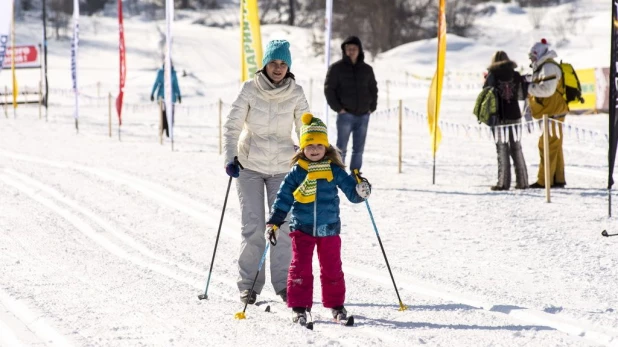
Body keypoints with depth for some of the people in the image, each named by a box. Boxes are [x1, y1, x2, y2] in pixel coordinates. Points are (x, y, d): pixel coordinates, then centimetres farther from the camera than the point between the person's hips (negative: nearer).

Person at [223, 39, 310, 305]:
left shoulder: (296, 94, -3)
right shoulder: (250, 90, -8)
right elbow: (232, 125, -7)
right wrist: (230, 158, -17)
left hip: (282, 167, 1)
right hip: (250, 165, -1)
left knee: (283, 226, -2)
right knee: (253, 228, -5)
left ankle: (283, 283, 8)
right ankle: (248, 284, 3)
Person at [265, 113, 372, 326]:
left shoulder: (335, 171, -1)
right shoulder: (296, 173, -2)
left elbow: (351, 190, 1)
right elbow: (283, 199, -1)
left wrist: (360, 191, -23)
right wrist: (274, 223, -6)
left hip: (329, 229, 1)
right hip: (302, 228, -1)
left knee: (332, 269, 7)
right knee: (300, 268, -2)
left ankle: (336, 305, 19)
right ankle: (300, 307, 5)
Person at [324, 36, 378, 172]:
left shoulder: (367, 69, 12)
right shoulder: (337, 68, 1)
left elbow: (373, 89, 20)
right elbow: (329, 89, -1)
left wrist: (372, 107, 8)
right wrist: (337, 108, -8)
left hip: (363, 115, 4)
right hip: (345, 114, -4)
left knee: (359, 150, 6)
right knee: (341, 149, -5)